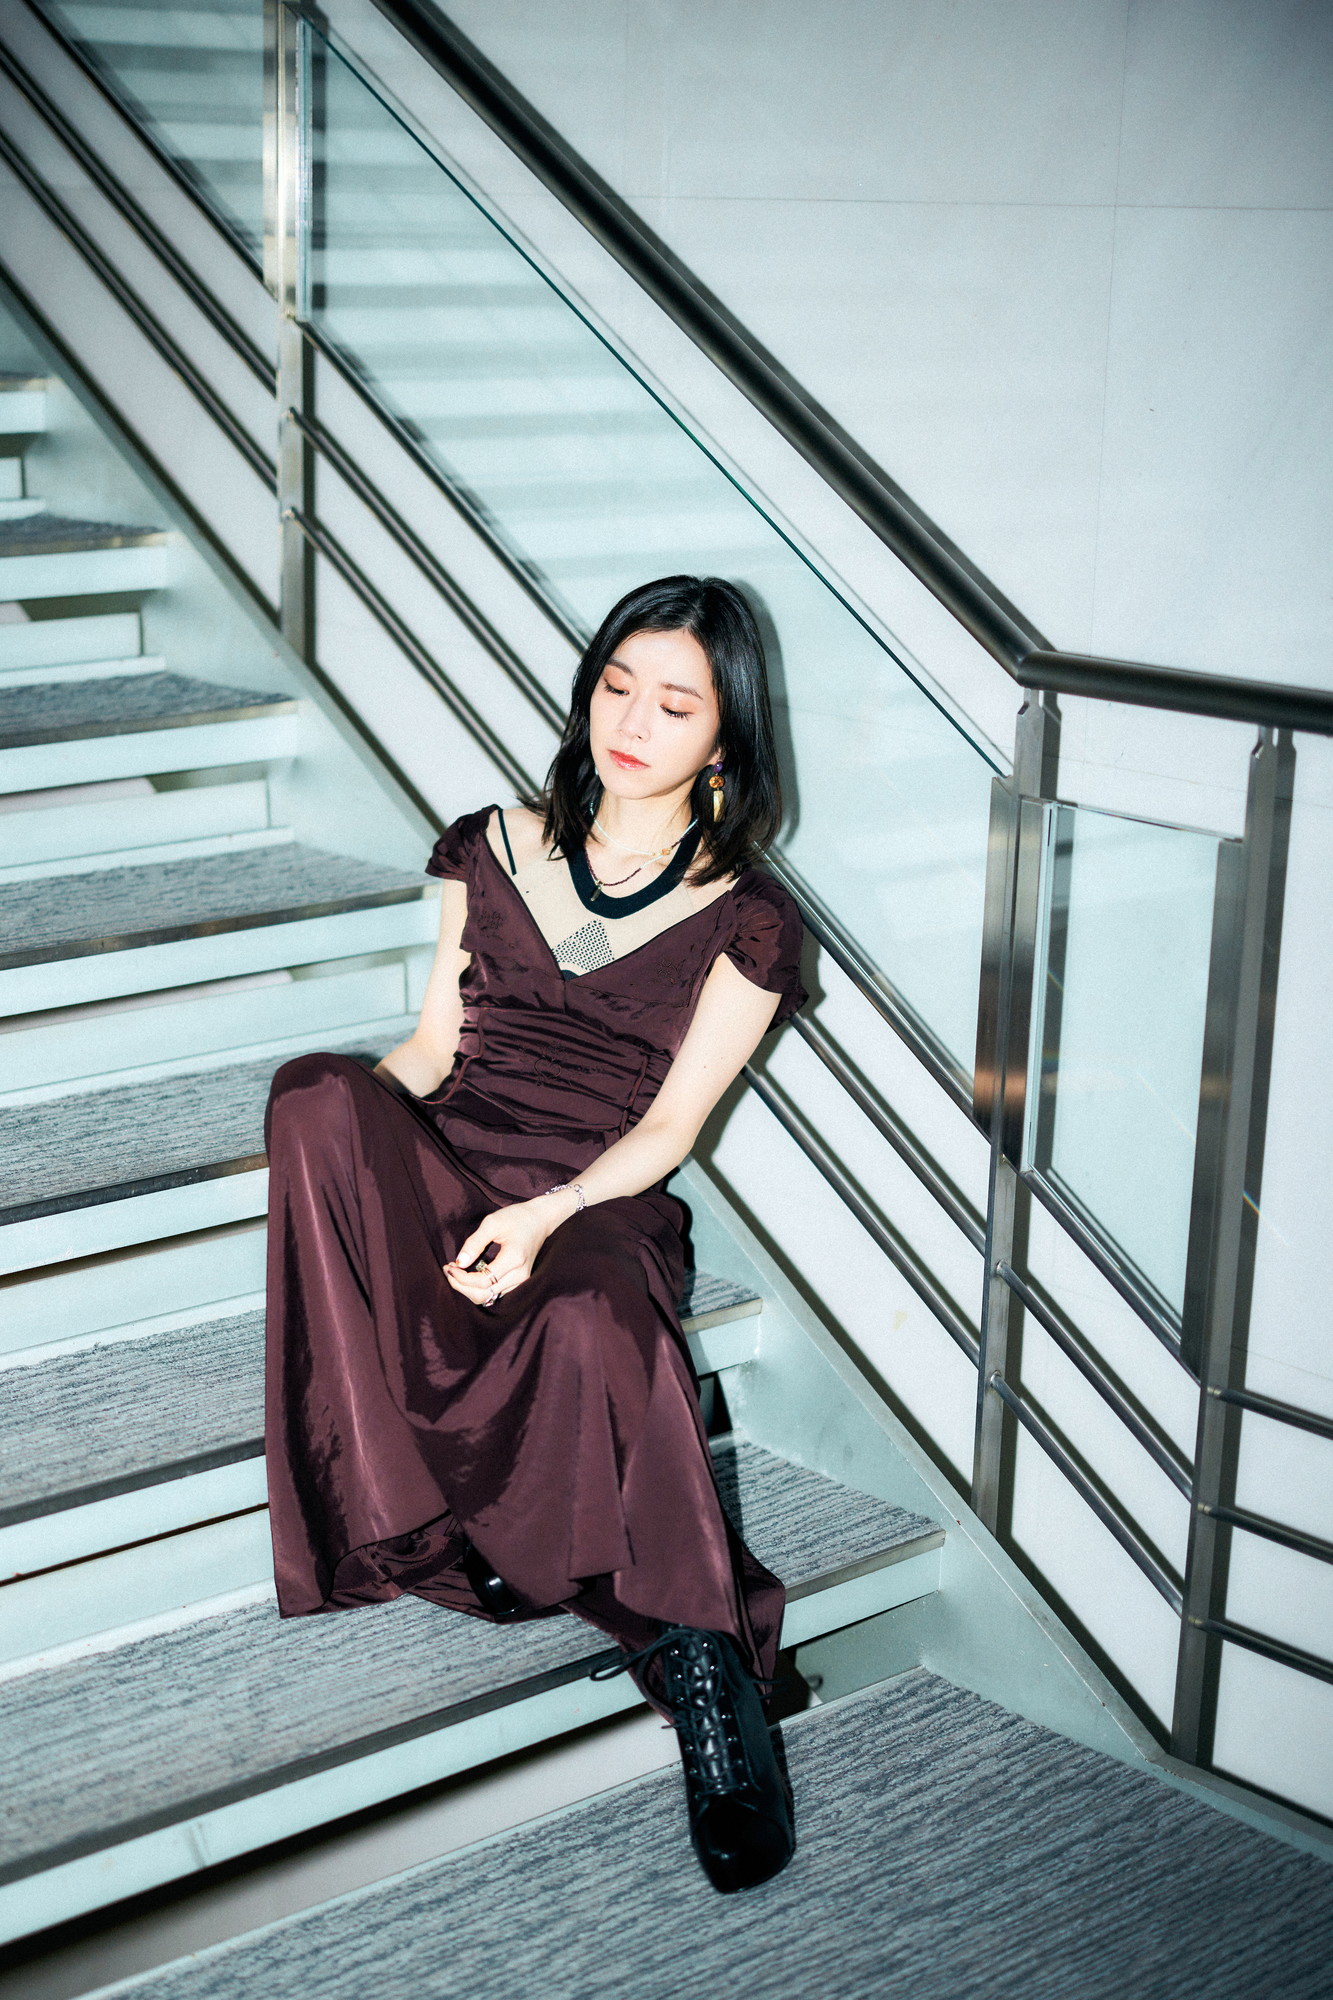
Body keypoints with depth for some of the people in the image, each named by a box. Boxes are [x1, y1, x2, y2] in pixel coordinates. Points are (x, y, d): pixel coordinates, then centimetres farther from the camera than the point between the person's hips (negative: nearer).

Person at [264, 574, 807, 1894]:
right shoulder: (496, 850, 15)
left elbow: (668, 1124, -2)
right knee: (318, 1091, -32)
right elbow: (433, 1043, 13)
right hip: (439, 1177, 3)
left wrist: (545, 1213, -20)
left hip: (597, 1206, -3)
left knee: (592, 1317, -41)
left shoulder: (745, 921, 5)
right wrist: (337, 1143, -8)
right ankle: (422, 1518, -34)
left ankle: (698, 1659, -32)